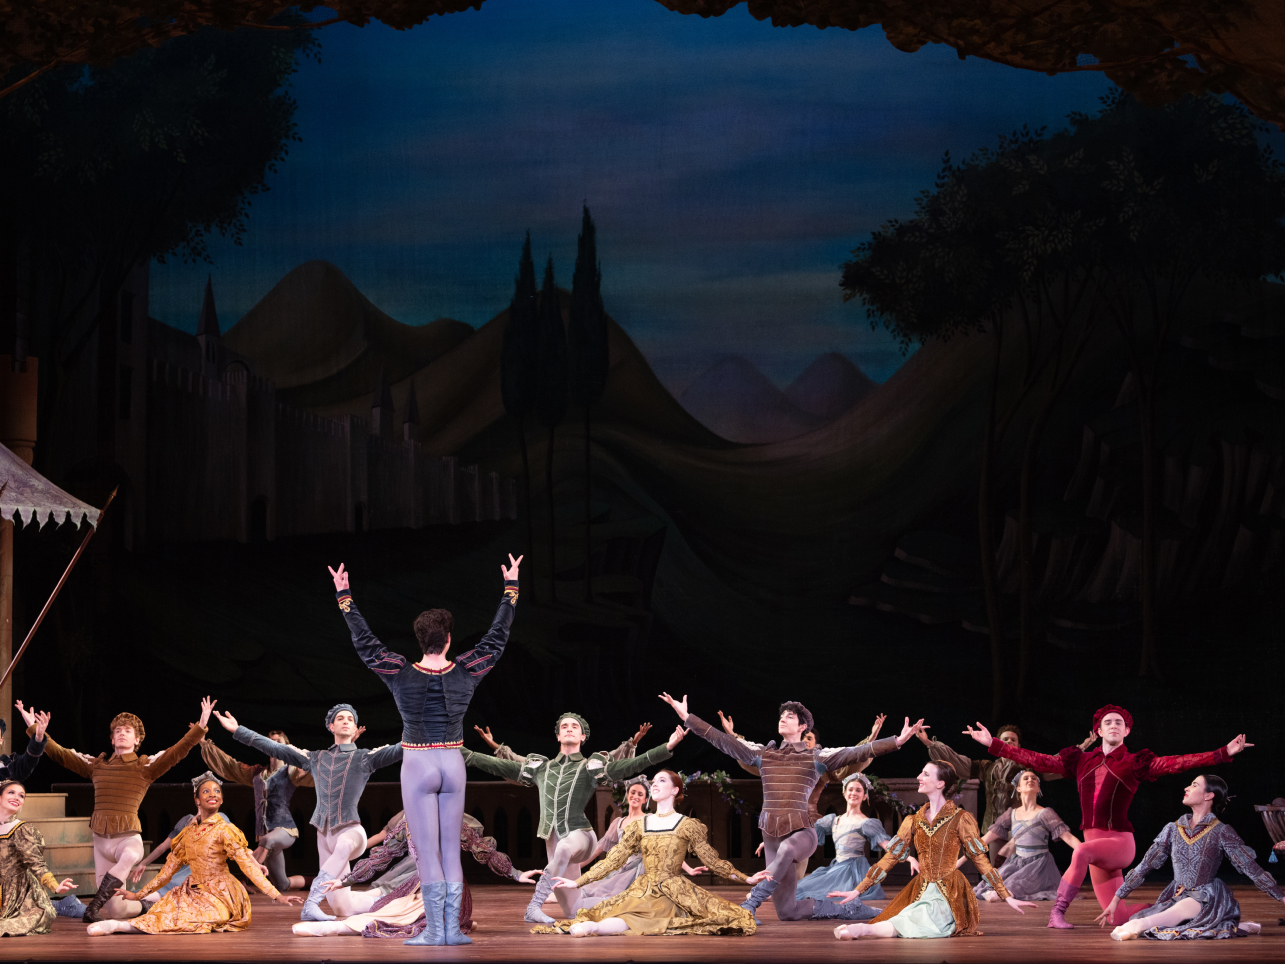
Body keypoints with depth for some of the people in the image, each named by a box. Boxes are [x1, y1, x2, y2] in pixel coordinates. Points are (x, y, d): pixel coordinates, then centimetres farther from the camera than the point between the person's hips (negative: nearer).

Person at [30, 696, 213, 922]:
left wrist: (200, 727, -20)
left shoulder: (146, 766, 4)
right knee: (115, 910, -3)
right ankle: (145, 905, 30)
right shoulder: (97, 765, 14)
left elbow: (179, 751, -9)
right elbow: (58, 753, 16)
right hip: (101, 838, 4)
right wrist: (33, 728, 14)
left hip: (128, 837, -4)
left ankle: (95, 905, -32)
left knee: (131, 855, -44)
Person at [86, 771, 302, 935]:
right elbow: (169, 868, 16)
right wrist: (139, 894, 18)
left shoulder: (225, 831, -10)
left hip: (219, 895, -7)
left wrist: (276, 895, -24)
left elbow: (248, 865, -15)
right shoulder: (188, 833, 7)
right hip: (193, 892, 7)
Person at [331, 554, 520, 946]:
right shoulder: (466, 673, -6)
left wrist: (344, 597, -1)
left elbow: (365, 643, -7)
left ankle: (434, 930, -4)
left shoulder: (401, 675, -12)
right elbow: (497, 637, 2)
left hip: (417, 766, -2)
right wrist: (510, 590, 10)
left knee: (427, 852, -2)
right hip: (453, 765, 2)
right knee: (451, 850, 7)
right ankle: (453, 928, 5)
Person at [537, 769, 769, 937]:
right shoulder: (639, 825, 12)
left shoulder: (688, 826, 4)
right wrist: (577, 883, 7)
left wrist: (746, 879, 3)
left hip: (675, 894, -3)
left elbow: (713, 861, 8)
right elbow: (613, 860, 12)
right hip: (643, 892, 3)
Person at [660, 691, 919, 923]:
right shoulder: (763, 754, 15)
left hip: (802, 831, -4)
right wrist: (687, 718, 8)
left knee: (786, 850, -43)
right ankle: (844, 909, 25)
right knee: (787, 912, 1)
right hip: (772, 834, 4)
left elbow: (858, 752, -6)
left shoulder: (817, 757, 4)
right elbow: (721, 740, 13)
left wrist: (897, 741, -19)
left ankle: (750, 905, -38)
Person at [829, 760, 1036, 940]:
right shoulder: (913, 821, 12)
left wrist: (1007, 897, -9)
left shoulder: (960, 819, -3)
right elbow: (890, 857, 11)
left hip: (949, 894, -6)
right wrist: (858, 890, 6)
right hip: (920, 892, 6)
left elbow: (980, 859, -3)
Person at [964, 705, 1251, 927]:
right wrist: (993, 744, 8)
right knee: (1119, 918, 5)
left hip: (1120, 842, -5)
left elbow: (1177, 763, -10)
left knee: (1082, 852, -35)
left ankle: (1058, 912, -24)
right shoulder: (1081, 761, 12)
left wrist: (1224, 753, -21)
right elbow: (1037, 761, 12)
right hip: (1096, 844, 5)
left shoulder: (1136, 763, 1)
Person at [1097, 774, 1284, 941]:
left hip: (1207, 899, -6)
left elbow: (1253, 869, -2)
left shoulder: (1221, 832, -2)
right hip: (1176, 898, 6)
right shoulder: (1173, 829, 10)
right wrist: (1116, 899, 10)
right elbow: (1144, 867, 12)